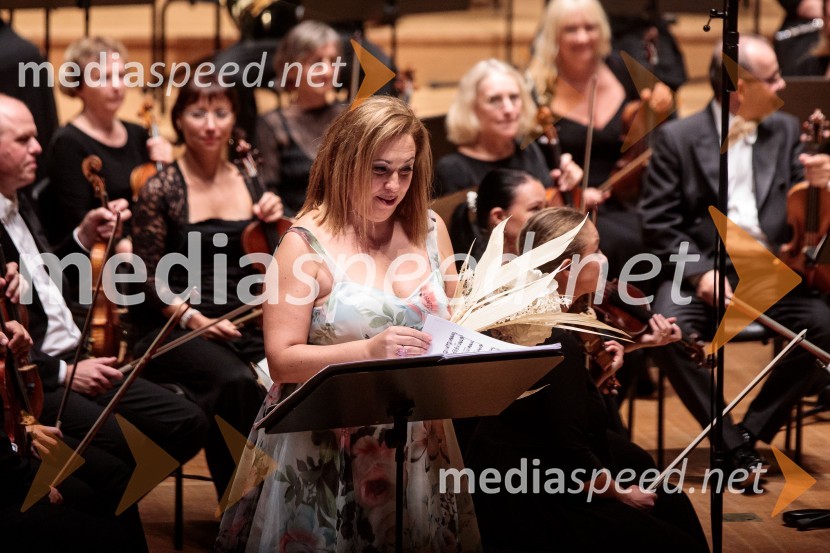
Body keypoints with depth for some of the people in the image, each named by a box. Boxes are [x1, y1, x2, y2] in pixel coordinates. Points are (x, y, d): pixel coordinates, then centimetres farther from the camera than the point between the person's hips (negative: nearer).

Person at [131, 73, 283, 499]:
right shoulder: (162, 190, 0)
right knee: (237, 382, -35)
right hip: (177, 329, -4)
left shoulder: (249, 185, 11)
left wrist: (274, 224, -3)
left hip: (246, 324, 4)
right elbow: (149, 279, -1)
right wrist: (191, 318, -15)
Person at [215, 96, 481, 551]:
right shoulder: (308, 244, -10)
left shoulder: (429, 229, 4)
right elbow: (281, 359, -15)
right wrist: (369, 351, -27)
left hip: (418, 449, 4)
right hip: (326, 454, -4)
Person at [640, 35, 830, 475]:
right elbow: (659, 224, -3)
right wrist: (700, 273, -18)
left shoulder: (786, 131, 13)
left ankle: (752, 430, -8)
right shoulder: (677, 138, 1)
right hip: (700, 269, -3)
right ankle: (732, 443, -16)